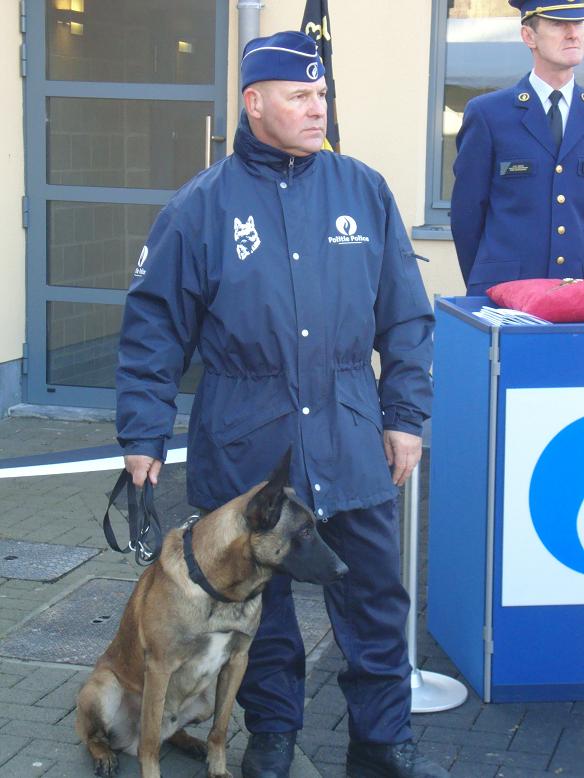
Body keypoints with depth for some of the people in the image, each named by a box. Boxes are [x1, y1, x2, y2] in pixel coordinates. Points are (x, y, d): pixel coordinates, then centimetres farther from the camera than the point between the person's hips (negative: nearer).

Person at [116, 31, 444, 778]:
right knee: (257, 596, 12)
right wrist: (142, 434, -5)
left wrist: (405, 414, 3)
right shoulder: (202, 205, -3)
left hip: (350, 439, 2)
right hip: (245, 444, -1)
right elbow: (154, 327, -1)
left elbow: (405, 315, 6)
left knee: (374, 595, 7)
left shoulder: (363, 191, 3)